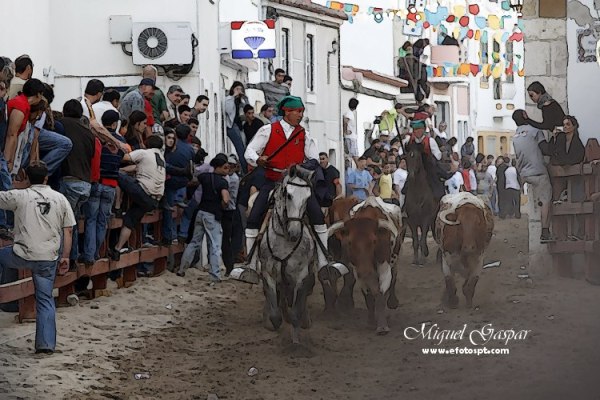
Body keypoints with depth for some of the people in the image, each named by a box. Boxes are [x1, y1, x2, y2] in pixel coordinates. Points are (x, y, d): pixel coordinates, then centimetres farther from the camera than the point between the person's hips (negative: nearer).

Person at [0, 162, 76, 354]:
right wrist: (65, 257, 12)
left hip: (22, 255, -3)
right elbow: (68, 231, 6)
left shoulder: (19, 196, -3)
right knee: (45, 299, 11)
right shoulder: (60, 199, 5)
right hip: (48, 259, 3)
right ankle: (46, 344, 7)